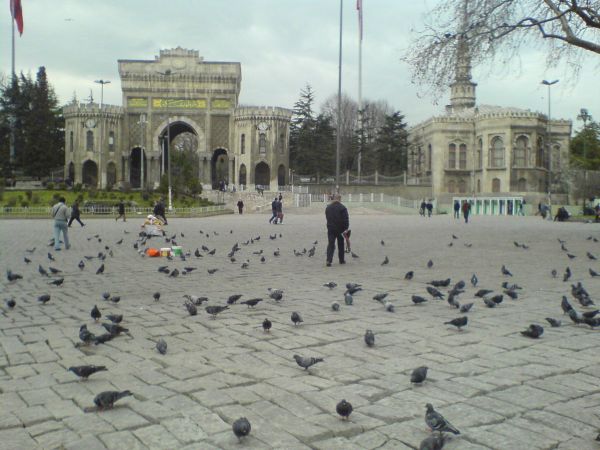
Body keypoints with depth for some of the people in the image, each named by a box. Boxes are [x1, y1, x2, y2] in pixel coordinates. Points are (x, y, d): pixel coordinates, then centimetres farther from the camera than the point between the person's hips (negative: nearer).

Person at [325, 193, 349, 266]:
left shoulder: (328, 207, 6)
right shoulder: (342, 208, -11)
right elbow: (346, 219, -13)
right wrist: (346, 228, -7)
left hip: (330, 229, 3)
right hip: (340, 229, -3)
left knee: (330, 245, 0)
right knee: (341, 245, 13)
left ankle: (329, 260, -15)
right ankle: (341, 260, 22)